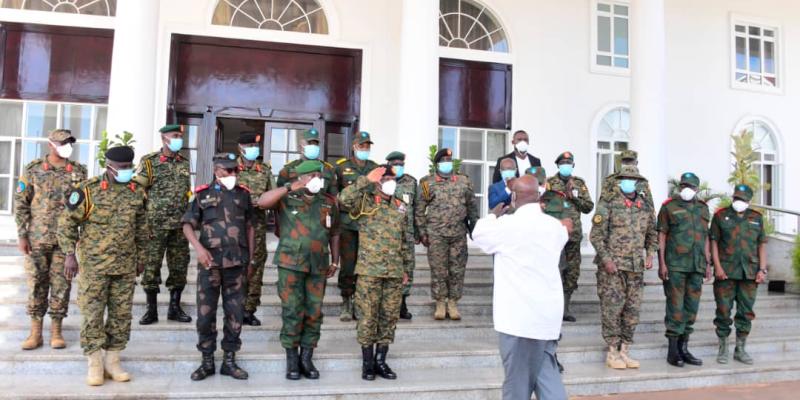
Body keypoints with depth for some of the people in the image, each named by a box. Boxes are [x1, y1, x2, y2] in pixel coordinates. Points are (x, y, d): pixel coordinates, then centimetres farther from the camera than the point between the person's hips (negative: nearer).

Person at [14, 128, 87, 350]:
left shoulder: (78, 171, 4)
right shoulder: (33, 169, 0)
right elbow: (20, 203, 1)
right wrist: (22, 236, -4)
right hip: (38, 238, -1)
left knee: (62, 284, 4)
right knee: (36, 284, 5)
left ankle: (56, 331, 15)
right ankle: (35, 332, 15)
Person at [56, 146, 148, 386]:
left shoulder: (137, 193, 6)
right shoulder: (89, 191, -7)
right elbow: (67, 223, -3)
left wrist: (141, 258, 15)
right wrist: (69, 254, -9)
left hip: (126, 267, 4)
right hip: (94, 265, -4)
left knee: (121, 315, 8)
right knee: (92, 315, 1)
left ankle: (112, 363, 20)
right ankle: (94, 365, 13)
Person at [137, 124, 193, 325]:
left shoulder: (184, 163, 13)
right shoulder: (149, 161, -1)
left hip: (180, 226, 4)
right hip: (155, 225, -4)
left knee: (179, 266, 6)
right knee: (151, 267, 1)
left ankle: (174, 308, 18)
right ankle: (151, 310, 13)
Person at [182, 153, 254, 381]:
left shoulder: (243, 194, 9)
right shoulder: (203, 194, 5)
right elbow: (187, 225, 4)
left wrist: (251, 260, 10)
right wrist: (198, 248, -14)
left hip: (237, 263, 2)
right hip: (210, 262, -1)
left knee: (235, 314, 6)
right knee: (205, 313, 2)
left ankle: (229, 361, 17)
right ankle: (207, 362, 15)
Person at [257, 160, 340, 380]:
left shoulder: (329, 202, 11)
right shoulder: (287, 198, 0)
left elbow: (334, 233, 19)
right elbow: (262, 202, -18)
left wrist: (335, 261, 16)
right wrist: (290, 187, -20)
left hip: (318, 266, 4)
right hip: (291, 263, -3)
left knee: (314, 313, 6)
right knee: (292, 312, -1)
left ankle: (306, 359, 19)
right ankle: (291, 360, 12)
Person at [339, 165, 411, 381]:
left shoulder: (401, 207, 13)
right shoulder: (366, 201, -1)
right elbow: (344, 198, -24)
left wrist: (405, 269, 16)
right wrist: (367, 179, -21)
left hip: (394, 272, 5)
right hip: (369, 270, -4)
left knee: (389, 317, 8)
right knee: (368, 317, 1)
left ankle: (381, 361, 20)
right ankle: (367, 363, 14)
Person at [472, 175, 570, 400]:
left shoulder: (508, 224, -14)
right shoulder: (555, 226, 5)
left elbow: (478, 235, 5)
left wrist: (494, 215, 21)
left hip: (520, 316, -6)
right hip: (548, 314, 7)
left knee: (518, 381, 5)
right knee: (546, 373, 15)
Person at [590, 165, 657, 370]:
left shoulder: (646, 207, 10)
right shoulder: (608, 205, -5)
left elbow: (652, 234, 20)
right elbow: (596, 235, -7)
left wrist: (650, 254, 5)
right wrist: (606, 259, -14)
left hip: (636, 267, 5)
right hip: (612, 265, -5)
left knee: (632, 310, 8)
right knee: (612, 309, -3)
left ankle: (624, 351, 18)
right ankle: (612, 353, 7)